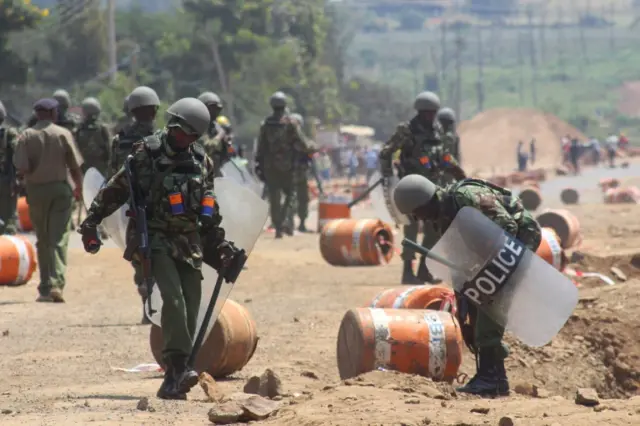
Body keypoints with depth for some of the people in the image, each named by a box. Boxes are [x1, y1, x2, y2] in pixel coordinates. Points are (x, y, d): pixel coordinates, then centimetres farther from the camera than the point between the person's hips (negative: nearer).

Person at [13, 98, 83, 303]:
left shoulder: (26, 136, -4)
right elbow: (75, 166, -4)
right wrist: (79, 187, 13)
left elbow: (21, 169, -12)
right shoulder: (63, 134, -5)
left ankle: (45, 288, 14)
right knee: (59, 238, -2)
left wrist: (33, 172, 10)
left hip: (36, 190, 1)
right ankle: (56, 283, -19)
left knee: (43, 240, 12)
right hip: (60, 189, -1)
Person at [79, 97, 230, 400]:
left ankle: (173, 382, 3)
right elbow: (116, 189, -1)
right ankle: (178, 366, -30)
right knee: (173, 298, -24)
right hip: (157, 239, -5)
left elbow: (209, 206, 22)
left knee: (190, 309, -1)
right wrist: (91, 223, -1)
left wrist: (218, 240, 22)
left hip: (190, 243, 5)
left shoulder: (201, 161, 10)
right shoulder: (146, 154, -5)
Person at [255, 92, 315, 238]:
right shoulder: (290, 123, -7)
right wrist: (312, 148, 12)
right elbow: (301, 144, -7)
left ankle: (278, 227, 4)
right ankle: (285, 220, -10)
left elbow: (260, 148, 3)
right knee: (290, 194, 10)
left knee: (274, 198, 6)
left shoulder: (265, 125, 1)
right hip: (287, 166, -2)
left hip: (270, 166, 2)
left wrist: (259, 166, 9)